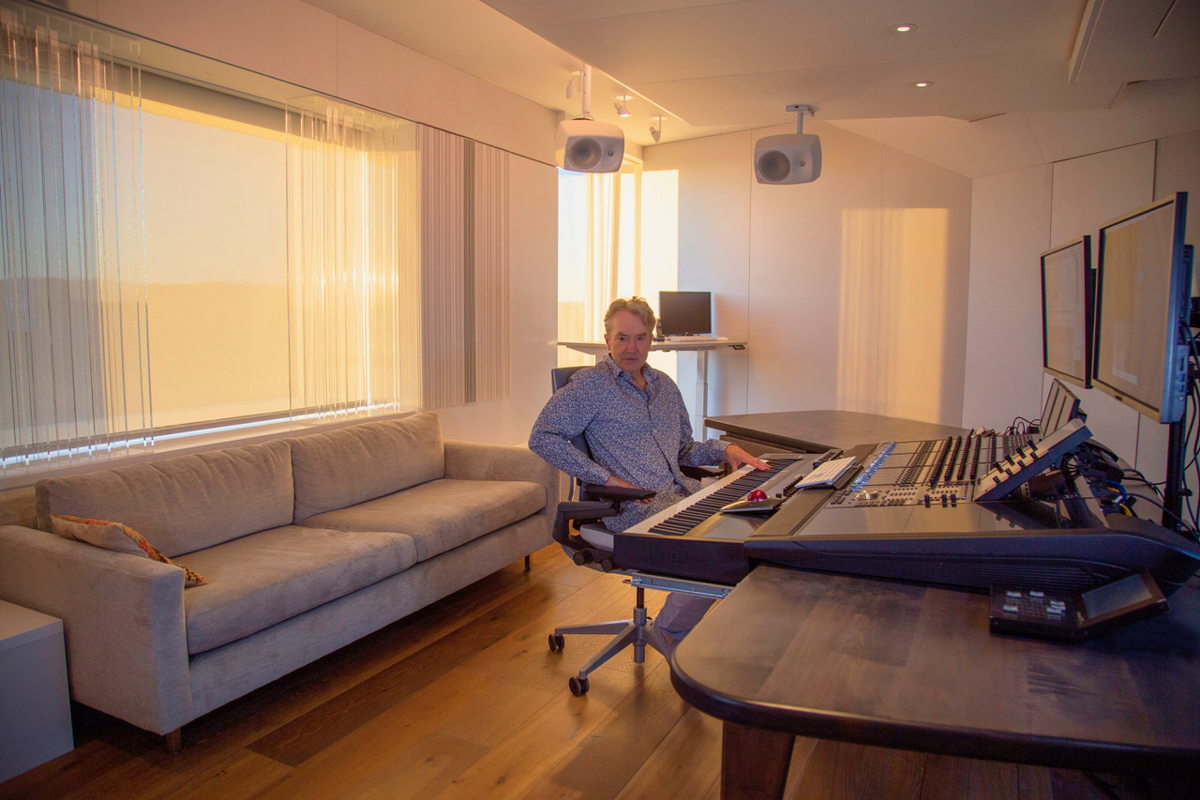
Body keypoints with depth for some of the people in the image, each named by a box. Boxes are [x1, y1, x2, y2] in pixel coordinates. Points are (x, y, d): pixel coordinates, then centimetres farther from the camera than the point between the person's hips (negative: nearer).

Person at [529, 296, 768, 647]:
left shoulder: (665, 385, 21)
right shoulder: (591, 384, -1)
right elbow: (542, 437, -9)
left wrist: (724, 449, 7)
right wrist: (607, 478, -14)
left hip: (681, 491, 7)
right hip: (634, 504, -7)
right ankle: (672, 632, -4)